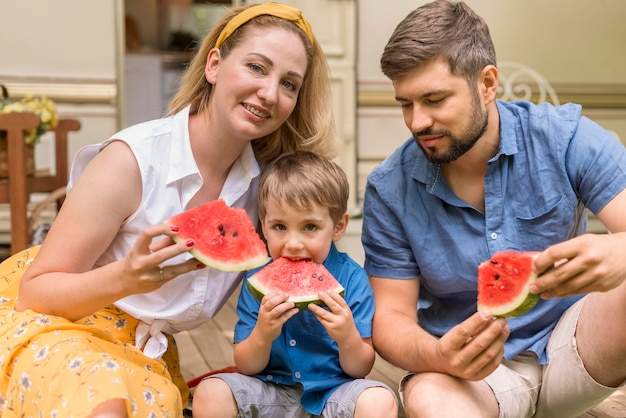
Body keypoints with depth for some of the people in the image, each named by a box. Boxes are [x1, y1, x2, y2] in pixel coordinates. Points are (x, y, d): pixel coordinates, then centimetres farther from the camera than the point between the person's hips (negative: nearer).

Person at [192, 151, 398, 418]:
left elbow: (360, 370, -8)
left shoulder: (352, 279, -11)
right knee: (209, 394, -22)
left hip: (333, 393, -1)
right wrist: (262, 335, -24)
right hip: (271, 393, 2)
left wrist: (348, 337, -29)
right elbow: (246, 368, -3)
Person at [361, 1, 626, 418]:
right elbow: (391, 316, -7)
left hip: (571, 348, 2)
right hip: (473, 367, -1)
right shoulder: (389, 190, -9)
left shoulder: (564, 136, -11)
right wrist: (439, 357, -30)